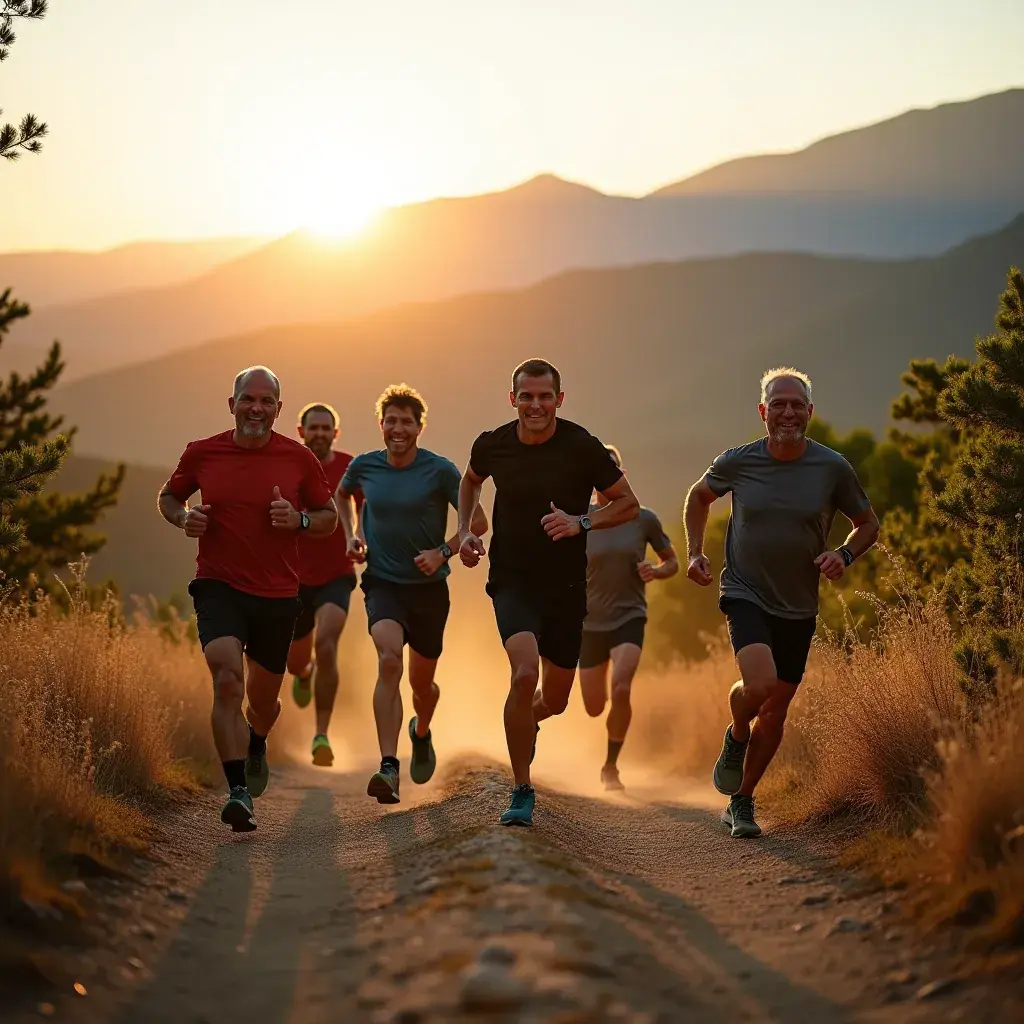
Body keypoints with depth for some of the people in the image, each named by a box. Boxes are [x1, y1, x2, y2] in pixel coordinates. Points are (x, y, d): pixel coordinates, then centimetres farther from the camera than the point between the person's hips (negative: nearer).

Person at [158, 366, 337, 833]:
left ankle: (255, 745, 52)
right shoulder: (202, 453, 0)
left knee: (262, 698, 16)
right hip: (219, 586, -2)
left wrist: (299, 520, -13)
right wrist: (183, 517, -7)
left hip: (277, 594, 2)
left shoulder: (300, 459, 0)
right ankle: (238, 791, -26)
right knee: (228, 681, -24)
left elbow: (329, 516, 9)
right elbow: (168, 496, 16)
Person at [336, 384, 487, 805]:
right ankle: (388, 768, -33)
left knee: (422, 683, 12)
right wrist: (351, 535, 9)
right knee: (389, 660, -27)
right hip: (383, 583, 0)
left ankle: (421, 732, 50)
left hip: (429, 587, 0)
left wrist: (443, 552, -17)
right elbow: (343, 494, 24)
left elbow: (478, 521, -5)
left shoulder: (440, 471, -9)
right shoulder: (364, 466, 0)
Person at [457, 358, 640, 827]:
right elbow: (470, 481, 20)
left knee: (555, 700, 10)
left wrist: (581, 522, -18)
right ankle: (521, 792, -11)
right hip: (512, 581, -1)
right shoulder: (493, 446, -4)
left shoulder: (583, 448, -11)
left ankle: (528, 715, 50)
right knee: (525, 673, -25)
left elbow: (628, 503, -1)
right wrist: (465, 531, 6)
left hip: (566, 586, 1)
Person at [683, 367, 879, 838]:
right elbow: (699, 496, 15)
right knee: (760, 683, -27)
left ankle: (742, 803, 25)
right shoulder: (737, 462, -6)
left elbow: (868, 524, 8)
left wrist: (844, 555, -12)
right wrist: (695, 552, 5)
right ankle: (736, 738, 8)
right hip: (745, 595, -2)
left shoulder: (833, 468, -6)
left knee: (776, 709, 8)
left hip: (798, 609, 2)